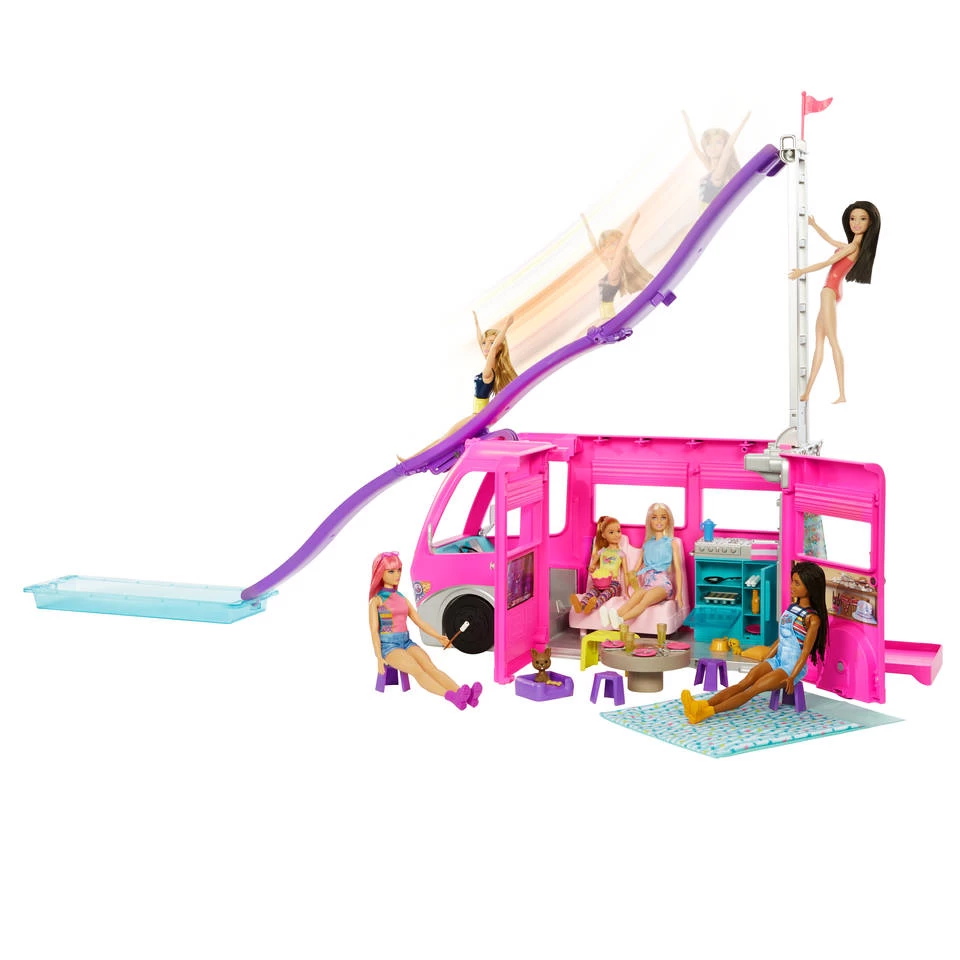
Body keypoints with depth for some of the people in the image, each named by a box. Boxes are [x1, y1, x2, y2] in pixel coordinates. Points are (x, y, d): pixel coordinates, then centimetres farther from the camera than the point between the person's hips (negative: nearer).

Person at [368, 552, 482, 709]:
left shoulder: (402, 599, 17)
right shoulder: (376, 600, -1)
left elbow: (420, 622, 14)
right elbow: (374, 631, -7)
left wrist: (439, 637, -1)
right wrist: (379, 658, -16)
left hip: (406, 643, 5)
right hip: (388, 646, -5)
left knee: (431, 667, -22)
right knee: (417, 670, -30)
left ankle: (464, 695, -44)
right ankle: (451, 697, -52)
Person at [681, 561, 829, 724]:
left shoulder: (812, 618, -13)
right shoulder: (791, 608, 11)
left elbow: (806, 651, -16)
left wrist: (791, 678, -20)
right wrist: (766, 659, 14)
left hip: (794, 667, -7)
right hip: (778, 660, 7)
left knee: (755, 688, -23)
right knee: (744, 682, -16)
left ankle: (708, 711, -38)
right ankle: (703, 704, -35)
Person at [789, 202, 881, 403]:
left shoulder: (854, 246, -11)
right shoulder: (852, 245, 17)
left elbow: (828, 262, -10)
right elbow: (830, 240, 35)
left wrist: (802, 271, -2)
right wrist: (813, 225, 44)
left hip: (830, 292, -10)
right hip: (830, 292, 10)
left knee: (833, 342, -16)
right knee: (819, 343, 7)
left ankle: (842, 394, -22)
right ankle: (806, 393, 7)